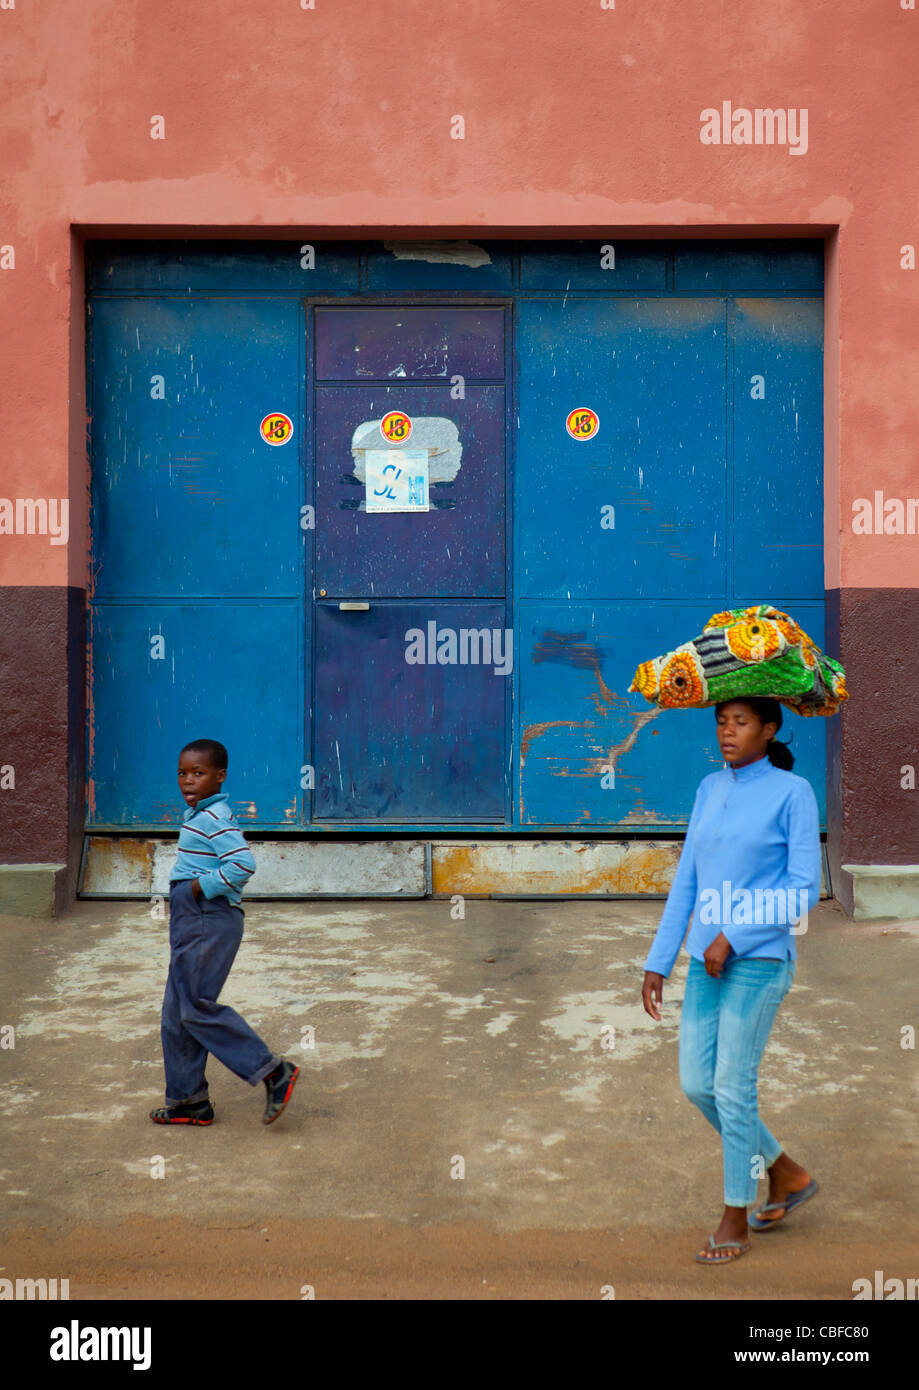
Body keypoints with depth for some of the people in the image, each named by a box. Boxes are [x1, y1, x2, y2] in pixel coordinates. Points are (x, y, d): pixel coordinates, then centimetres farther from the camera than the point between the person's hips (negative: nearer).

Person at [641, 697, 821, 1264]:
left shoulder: (793, 792, -7)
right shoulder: (710, 789, 10)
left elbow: (805, 889, -11)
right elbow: (687, 882, 12)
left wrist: (734, 937, -16)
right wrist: (659, 963, 8)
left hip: (759, 960, -6)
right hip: (709, 961, 7)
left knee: (732, 1087, -3)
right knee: (697, 1084, 7)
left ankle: (735, 1223, 14)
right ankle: (787, 1175, 28)